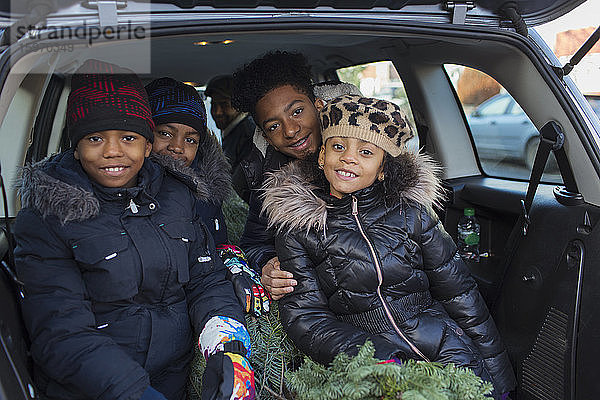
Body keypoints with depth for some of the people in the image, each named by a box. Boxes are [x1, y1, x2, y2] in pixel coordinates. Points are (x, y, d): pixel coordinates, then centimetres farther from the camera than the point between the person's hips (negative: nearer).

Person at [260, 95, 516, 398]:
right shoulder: (296, 226, 0)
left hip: (442, 348, 4)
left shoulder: (411, 210, 4)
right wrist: (374, 360, -19)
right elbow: (304, 315, -5)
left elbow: (459, 292, 8)